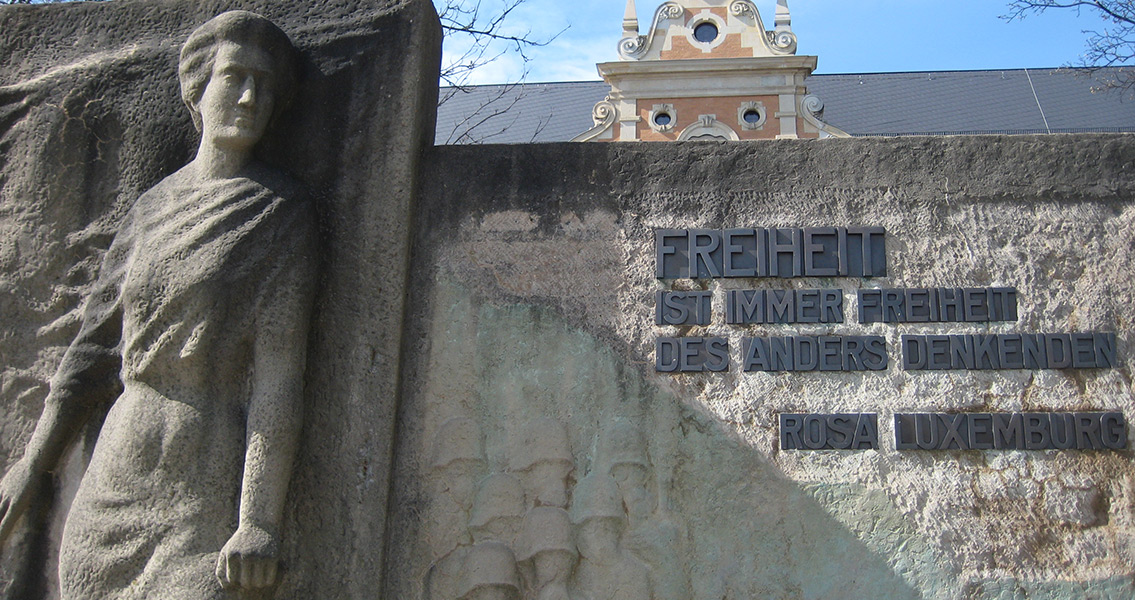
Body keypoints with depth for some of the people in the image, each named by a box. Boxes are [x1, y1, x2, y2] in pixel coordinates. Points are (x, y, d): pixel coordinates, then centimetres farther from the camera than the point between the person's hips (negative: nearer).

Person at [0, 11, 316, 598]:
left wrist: (259, 522, -18)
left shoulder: (280, 213, -7)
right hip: (119, 465, 5)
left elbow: (279, 377, -13)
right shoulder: (154, 207, 9)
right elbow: (96, 342, 14)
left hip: (208, 479, -5)